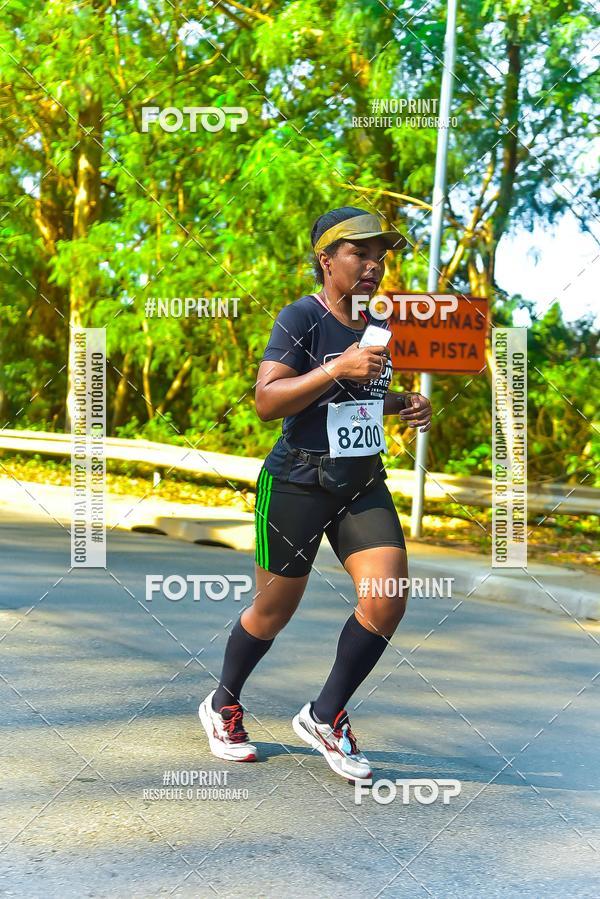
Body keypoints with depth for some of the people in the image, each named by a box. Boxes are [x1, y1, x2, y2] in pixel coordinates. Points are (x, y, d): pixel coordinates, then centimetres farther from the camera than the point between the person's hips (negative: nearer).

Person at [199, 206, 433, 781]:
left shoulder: (378, 327, 9)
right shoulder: (302, 318, -12)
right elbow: (266, 401, -20)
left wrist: (405, 405, 7)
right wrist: (337, 369, -29)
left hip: (363, 484, 6)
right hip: (297, 483, -6)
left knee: (388, 600, -10)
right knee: (273, 612, 7)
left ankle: (324, 717, 8)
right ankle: (222, 705, 34)